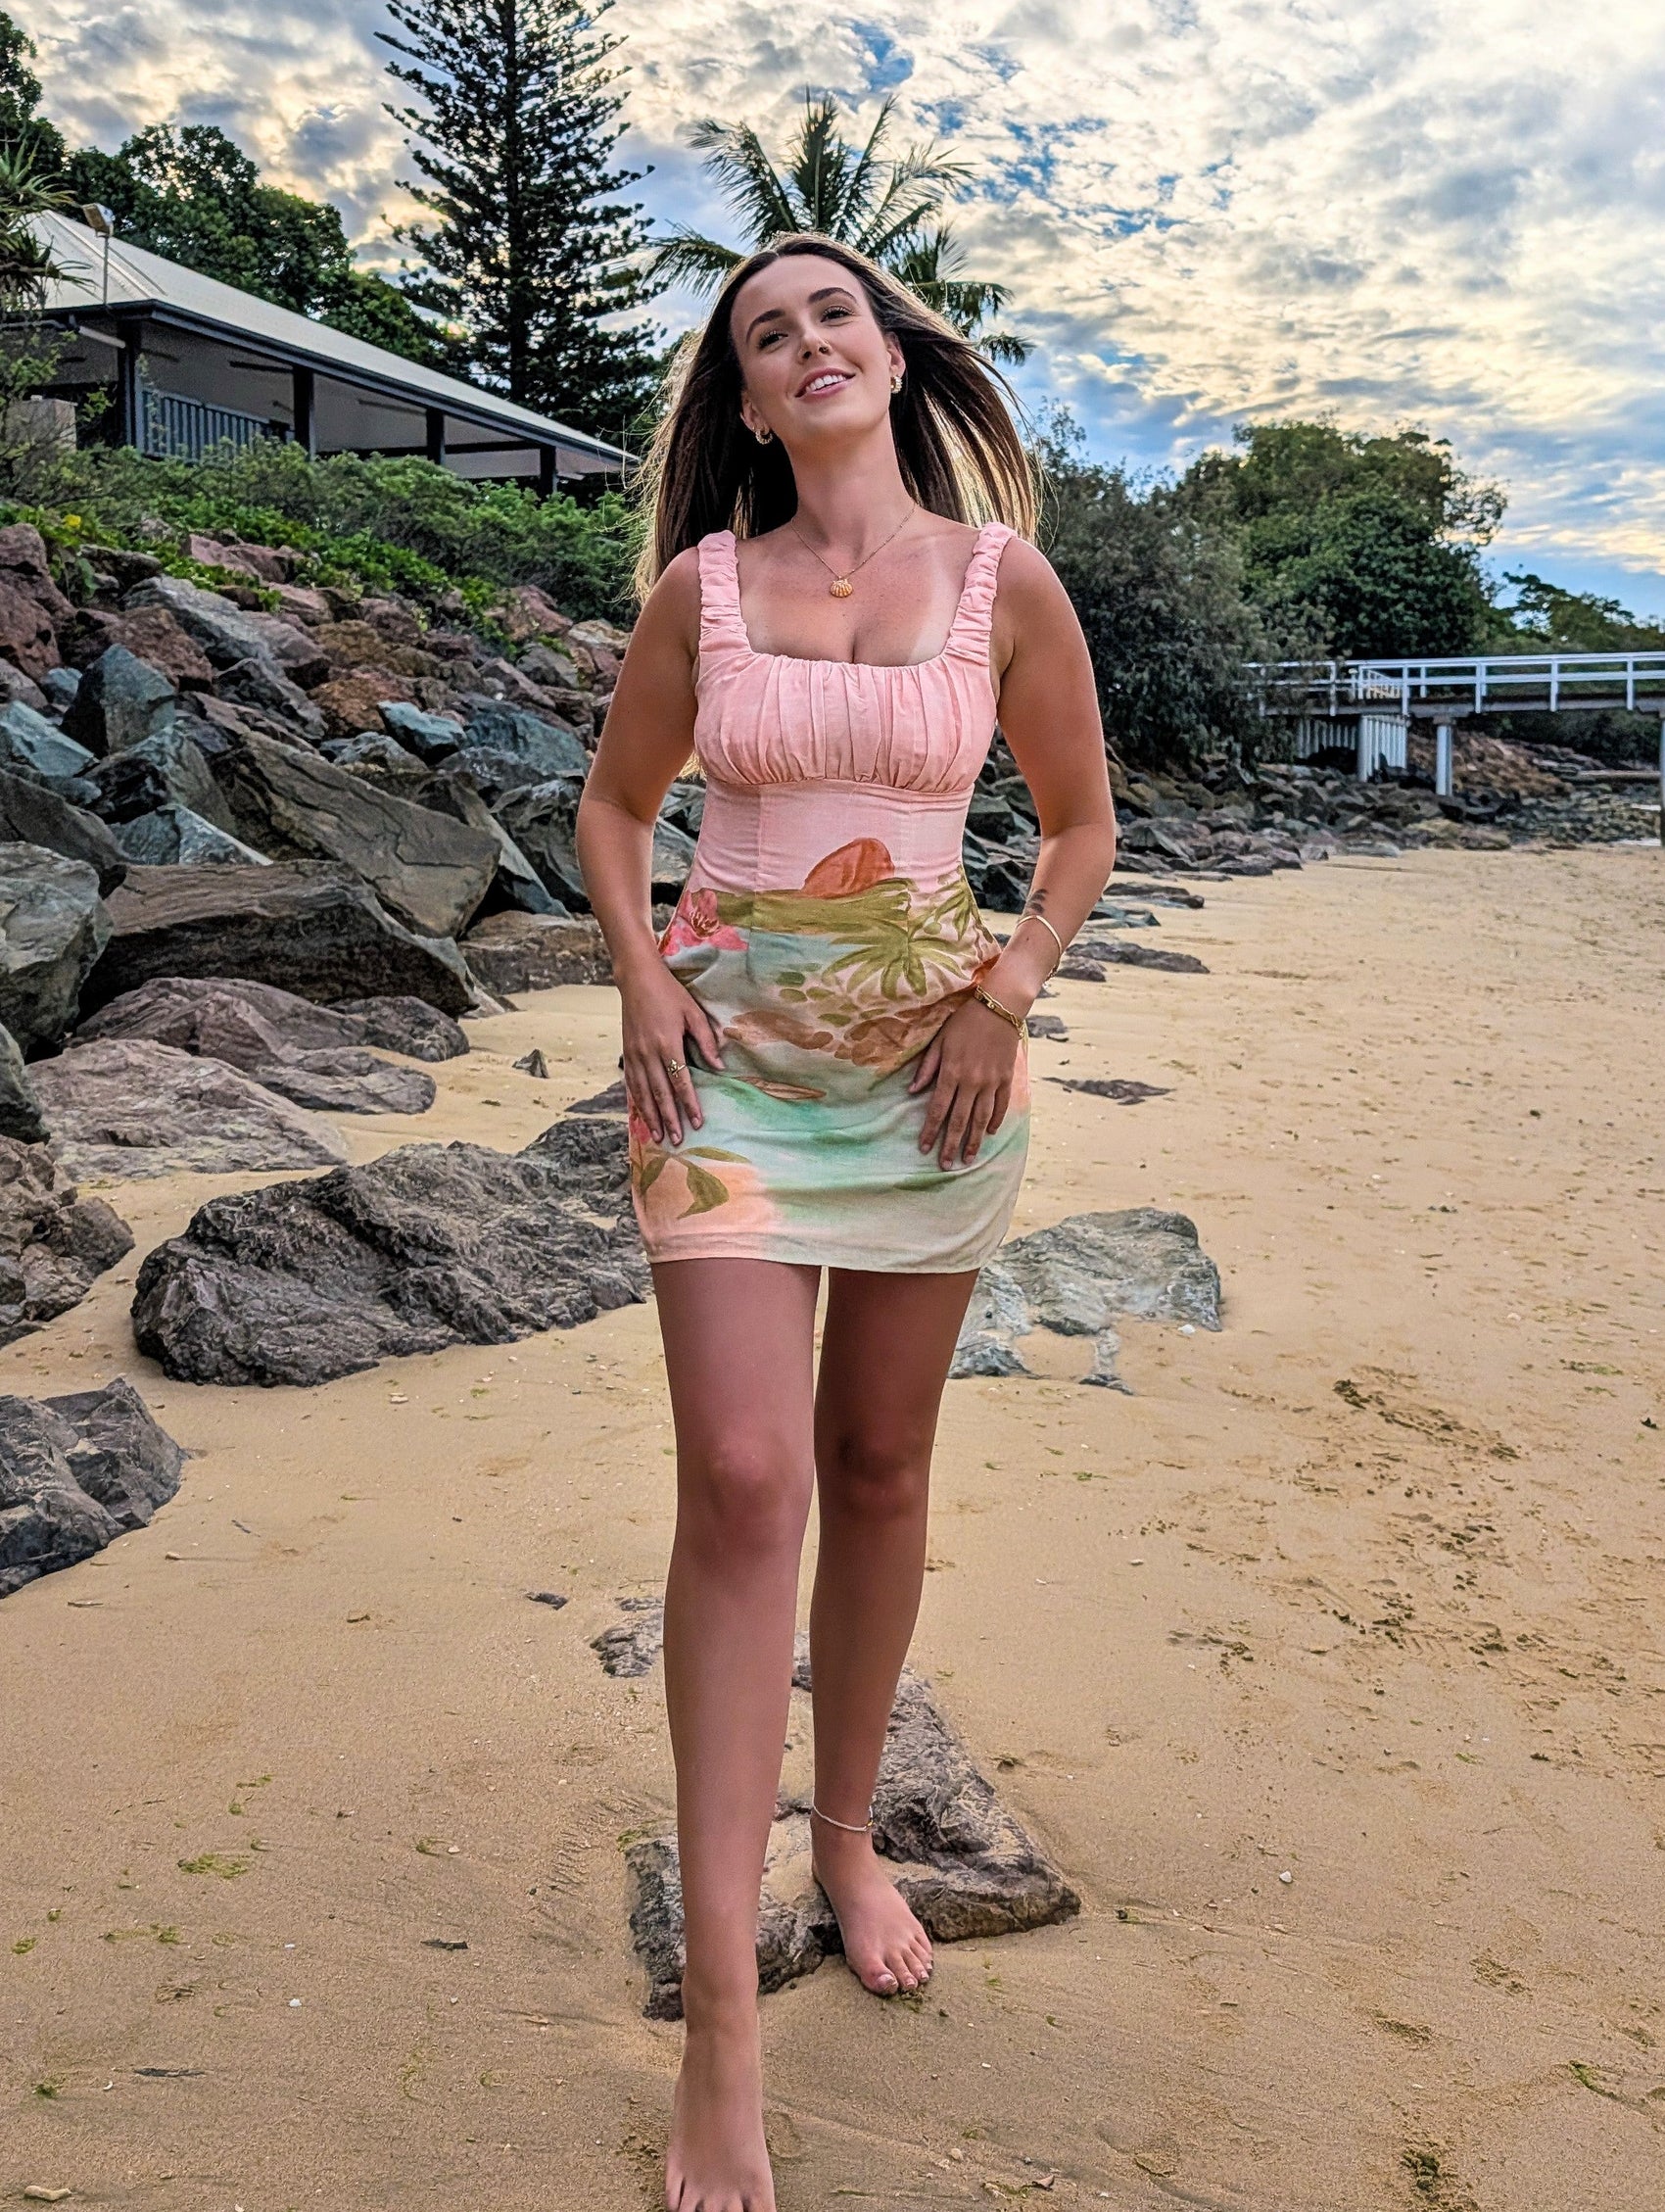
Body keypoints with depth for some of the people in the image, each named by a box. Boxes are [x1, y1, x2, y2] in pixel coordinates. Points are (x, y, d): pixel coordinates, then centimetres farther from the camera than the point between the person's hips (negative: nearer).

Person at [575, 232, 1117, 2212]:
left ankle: (847, 1835, 34)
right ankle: (721, 2026, -3)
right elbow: (614, 802, 14)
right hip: (731, 1054, -1)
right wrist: (639, 979, -2)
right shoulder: (699, 586, 4)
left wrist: (1007, 994, -4)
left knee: (878, 1467, 10)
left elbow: (1081, 822, 10)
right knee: (742, 1476, -11)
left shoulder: (1005, 579, 2)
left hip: (928, 1062, 1)